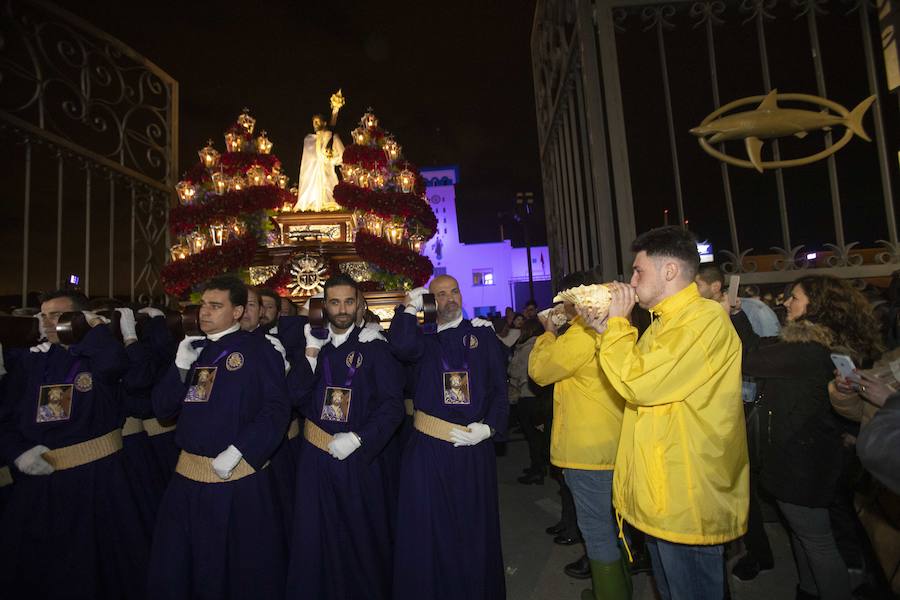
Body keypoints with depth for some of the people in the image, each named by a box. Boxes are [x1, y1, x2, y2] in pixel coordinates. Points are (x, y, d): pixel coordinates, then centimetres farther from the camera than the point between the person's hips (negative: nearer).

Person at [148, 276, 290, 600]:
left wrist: (236, 452, -19)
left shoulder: (258, 348, -7)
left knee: (247, 571, 9)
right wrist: (180, 367, -5)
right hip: (188, 478, 6)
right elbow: (162, 409, 9)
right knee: (173, 567, 18)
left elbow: (277, 409, -14)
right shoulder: (193, 349, 12)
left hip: (241, 480, -6)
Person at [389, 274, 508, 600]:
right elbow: (401, 345, -19)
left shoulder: (484, 336, 7)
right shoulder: (423, 337, 6)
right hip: (428, 448, 0)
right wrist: (410, 307, -8)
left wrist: (489, 427, -7)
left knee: (475, 528, 13)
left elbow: (500, 388, 4)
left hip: (474, 449, 1)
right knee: (428, 528, 8)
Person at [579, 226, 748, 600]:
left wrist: (617, 322, -14)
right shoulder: (665, 322, 12)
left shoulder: (705, 318, -20)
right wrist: (604, 329, 6)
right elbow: (635, 376, 18)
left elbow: (637, 383, -27)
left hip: (687, 502, -9)